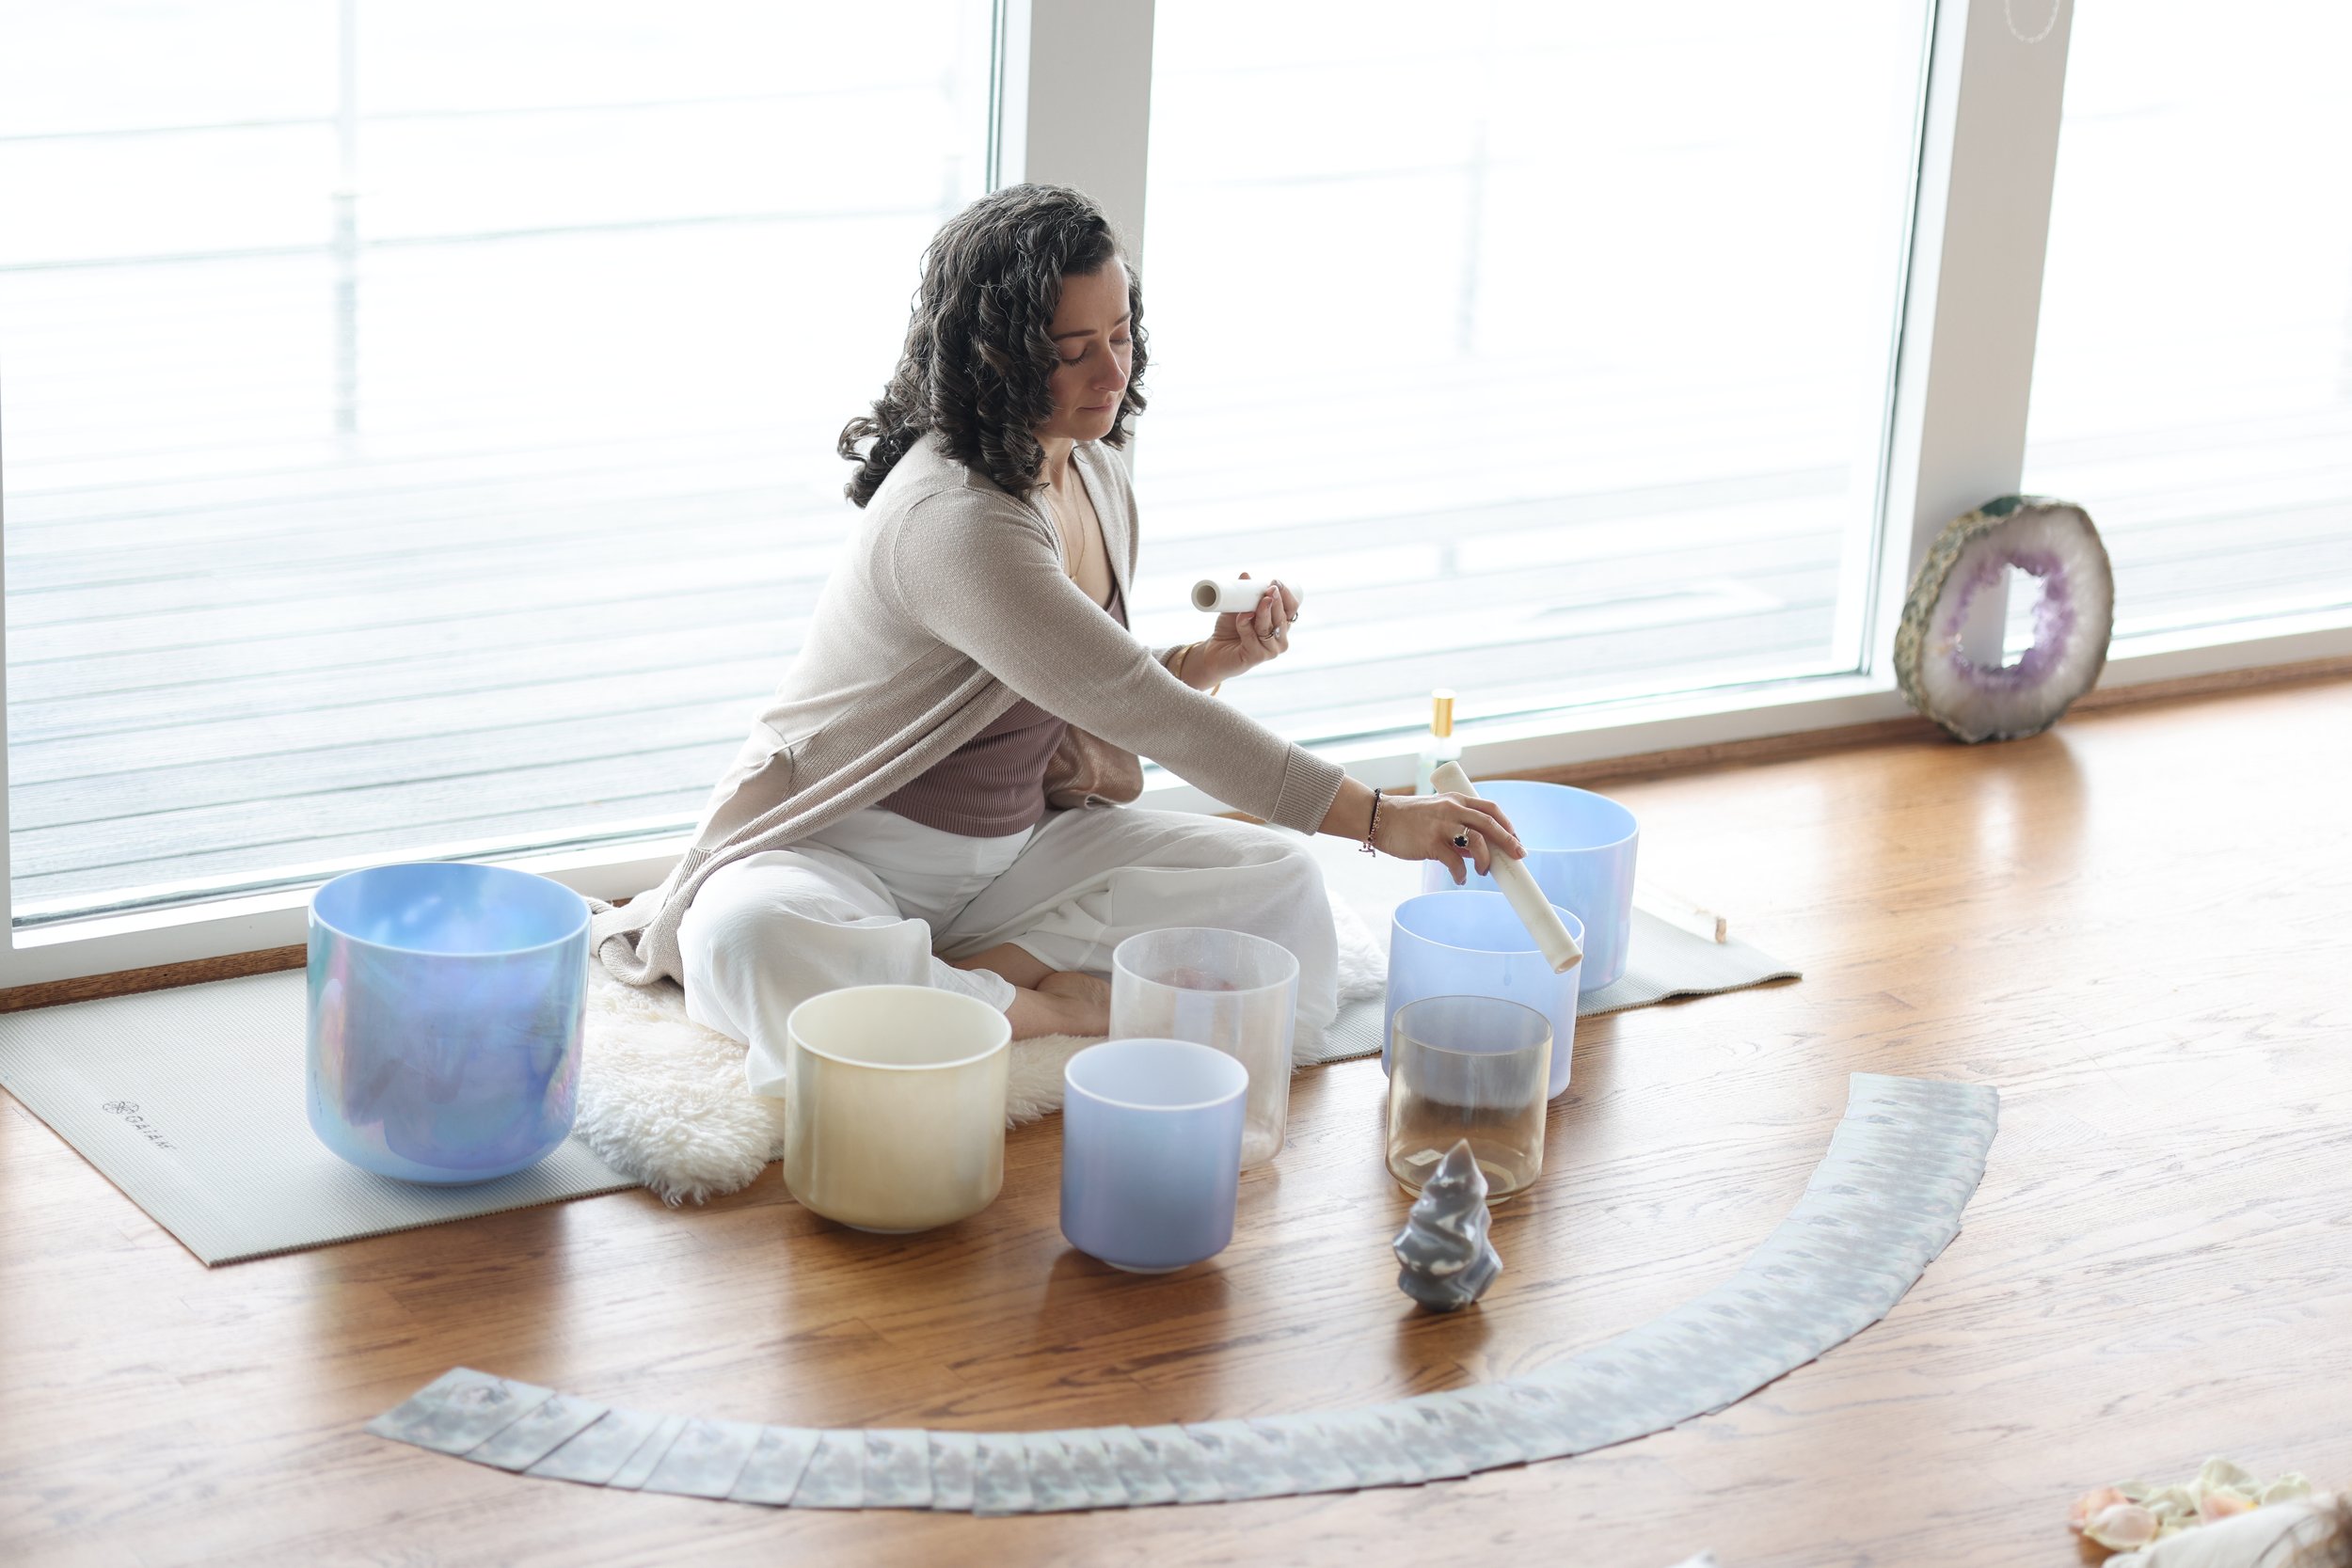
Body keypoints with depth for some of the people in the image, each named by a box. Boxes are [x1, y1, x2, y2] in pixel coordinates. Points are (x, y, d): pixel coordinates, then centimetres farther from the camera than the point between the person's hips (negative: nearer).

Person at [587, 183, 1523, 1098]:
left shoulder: (1095, 482, 4)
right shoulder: (956, 519, -26)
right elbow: (1140, 711, -28)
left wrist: (1215, 659, -6)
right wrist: (1378, 818, -28)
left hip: (1015, 843, 8)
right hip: (844, 848, -8)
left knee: (1281, 883, -9)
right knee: (751, 941, -42)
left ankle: (986, 968, -15)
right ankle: (1047, 1005, -22)